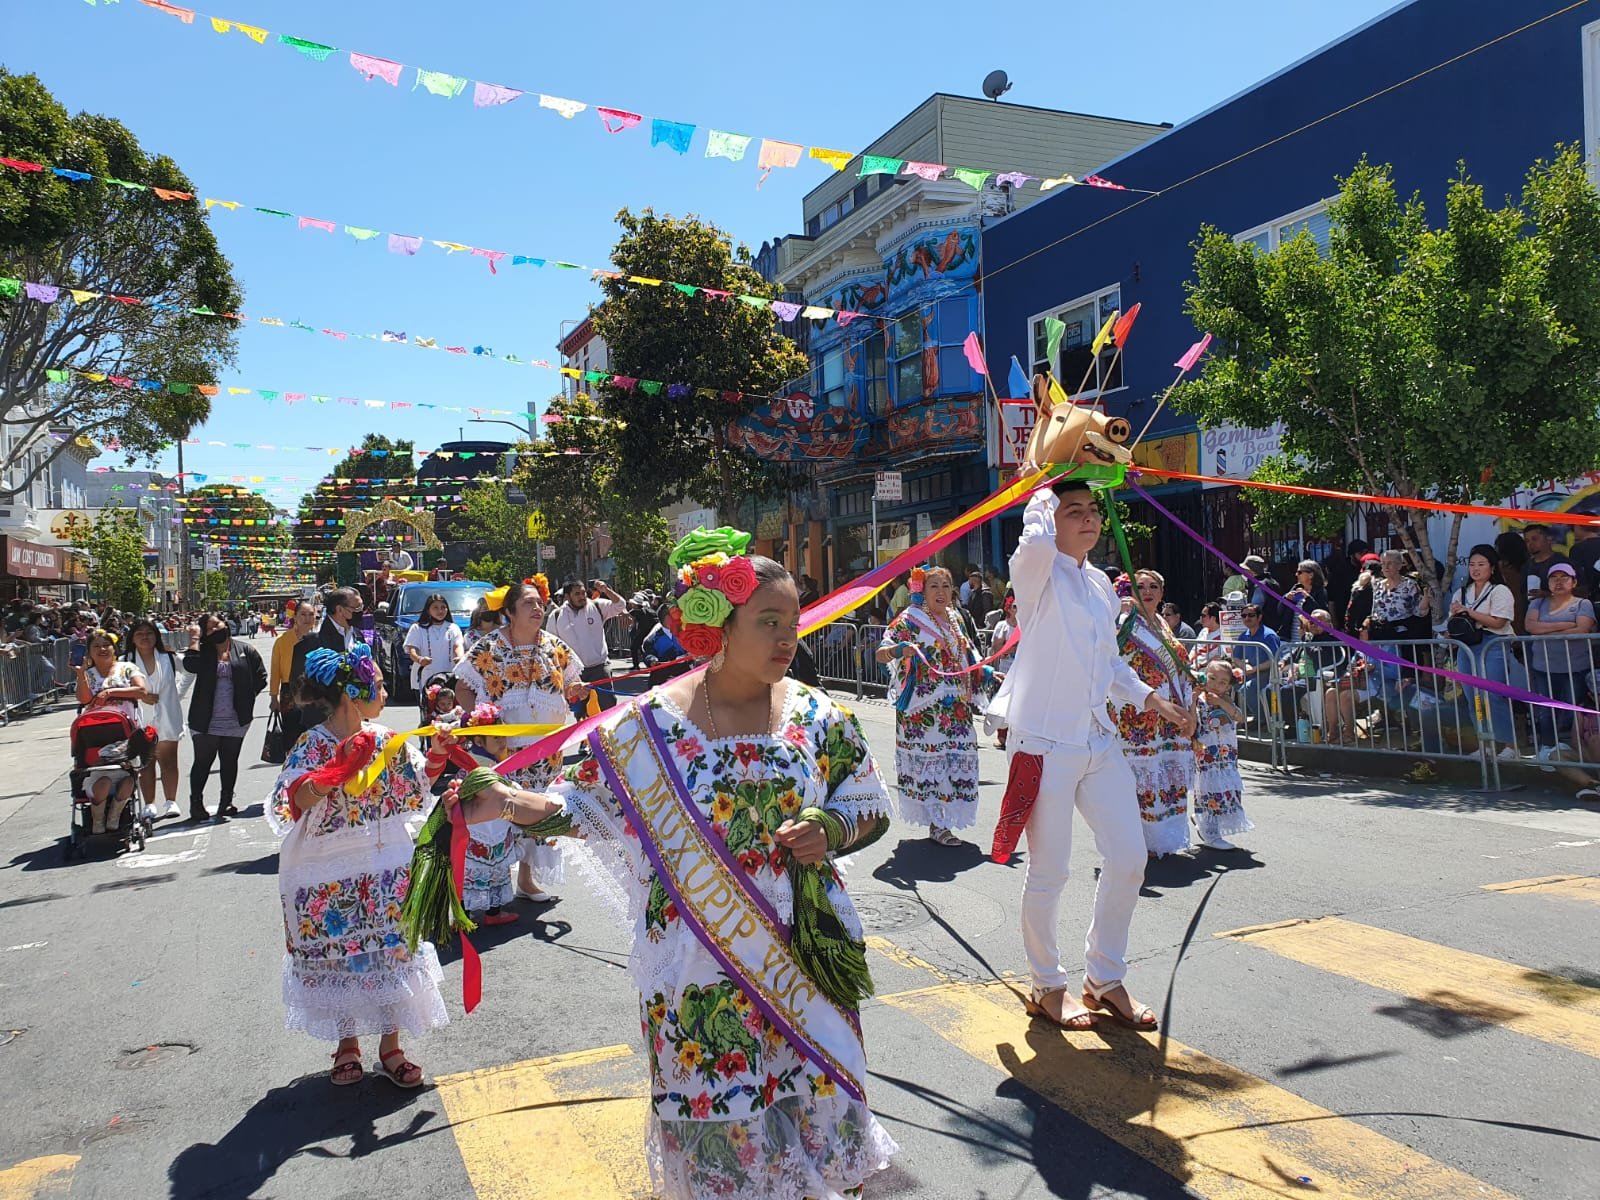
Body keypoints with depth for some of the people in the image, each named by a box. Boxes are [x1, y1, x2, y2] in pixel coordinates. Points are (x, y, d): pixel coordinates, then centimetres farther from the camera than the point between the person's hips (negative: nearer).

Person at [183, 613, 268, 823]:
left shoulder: (245, 650, 3)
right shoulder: (203, 651, 2)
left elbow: (261, 677, 7)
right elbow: (190, 665, -19)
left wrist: (247, 697, -2)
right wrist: (194, 638, -13)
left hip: (235, 721, 1)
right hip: (206, 721, -1)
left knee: (230, 761, 10)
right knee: (203, 762, 6)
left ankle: (226, 803, 19)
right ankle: (196, 804, 13)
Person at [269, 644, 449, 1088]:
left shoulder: (385, 739, 0)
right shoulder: (312, 746, -14)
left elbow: (415, 787, 14)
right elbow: (287, 809, -23)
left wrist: (436, 756, -2)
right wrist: (332, 774, -33)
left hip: (384, 867, 4)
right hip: (328, 872, -4)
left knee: (391, 950, 8)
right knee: (337, 956, 10)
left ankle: (390, 1047, 25)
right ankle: (348, 1044, 31)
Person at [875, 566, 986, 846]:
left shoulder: (956, 619, 13)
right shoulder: (910, 620, -6)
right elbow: (881, 653, -14)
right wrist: (901, 648, -33)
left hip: (956, 707, 7)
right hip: (923, 709, -6)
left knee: (956, 759, 7)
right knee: (928, 760, -4)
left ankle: (940, 820, 20)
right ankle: (937, 825, 5)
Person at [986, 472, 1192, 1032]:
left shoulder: (1101, 584, 14)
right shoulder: (1037, 572, -7)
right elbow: (1036, 539, -33)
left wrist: (1150, 698, 12)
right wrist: (1041, 490, -15)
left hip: (1099, 740, 7)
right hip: (1044, 743, -7)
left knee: (1128, 858, 8)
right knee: (1049, 871, 2)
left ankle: (1105, 979, 27)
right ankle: (1047, 986, 23)